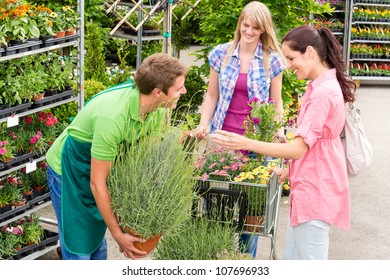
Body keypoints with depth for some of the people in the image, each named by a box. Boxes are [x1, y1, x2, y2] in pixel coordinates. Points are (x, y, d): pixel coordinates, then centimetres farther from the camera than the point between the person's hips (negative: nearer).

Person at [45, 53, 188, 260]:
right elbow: (97, 183, -31)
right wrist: (118, 235, -24)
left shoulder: (158, 110, -14)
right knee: (79, 248, -4)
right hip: (68, 172, -7)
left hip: (99, 167, 7)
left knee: (97, 244, 15)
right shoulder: (112, 117, -38)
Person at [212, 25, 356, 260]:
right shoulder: (323, 86, 13)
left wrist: (247, 144, -24)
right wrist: (290, 170, 17)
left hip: (315, 190, -10)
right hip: (309, 186, 10)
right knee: (292, 259, 17)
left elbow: (298, 148, -23)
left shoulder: (323, 93, -20)